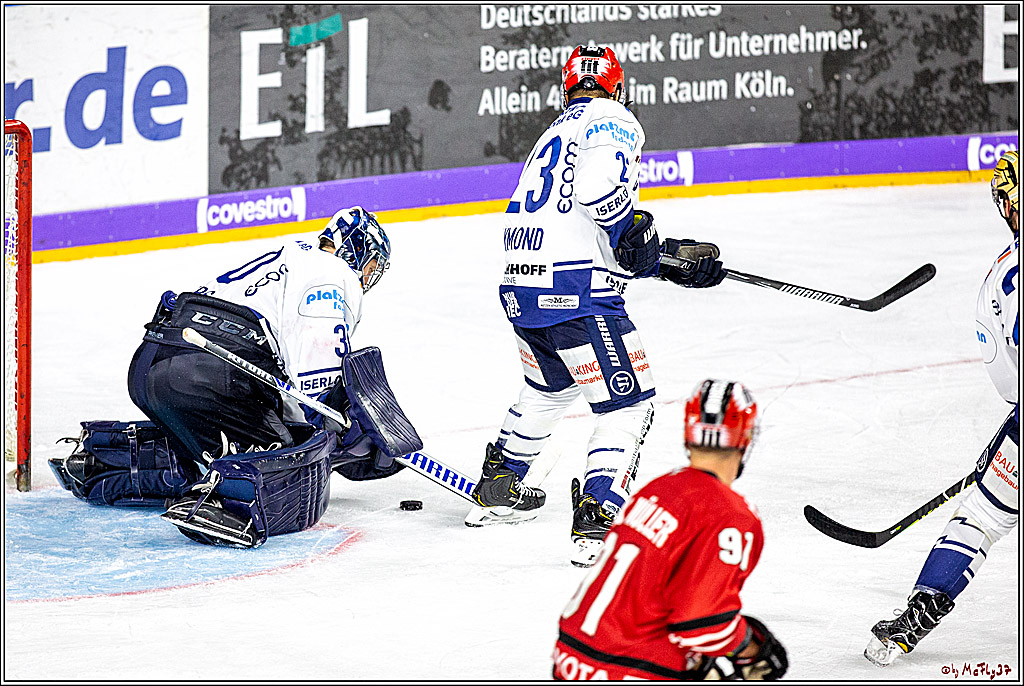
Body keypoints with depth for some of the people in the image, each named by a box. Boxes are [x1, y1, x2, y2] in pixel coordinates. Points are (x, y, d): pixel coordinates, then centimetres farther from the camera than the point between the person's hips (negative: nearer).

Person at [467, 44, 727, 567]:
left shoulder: (556, 132, 27)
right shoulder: (611, 122, 0)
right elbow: (599, 188, -23)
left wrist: (675, 259, 25)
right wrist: (636, 236, -10)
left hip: (520, 288, 9)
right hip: (575, 291, -9)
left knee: (550, 388, 33)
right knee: (628, 404, -3)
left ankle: (497, 490, 44)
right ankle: (597, 521, -13)